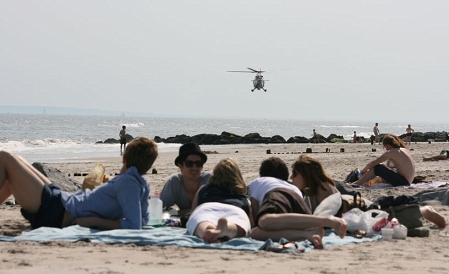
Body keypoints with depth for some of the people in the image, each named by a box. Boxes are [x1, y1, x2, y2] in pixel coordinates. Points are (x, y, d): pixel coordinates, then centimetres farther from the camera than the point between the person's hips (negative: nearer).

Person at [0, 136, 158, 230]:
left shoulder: (127, 182, -24)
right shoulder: (143, 186, 0)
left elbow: (134, 225, -35)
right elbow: (143, 219, 13)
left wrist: (93, 221, -28)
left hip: (52, 212, -10)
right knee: (15, 161, 28)